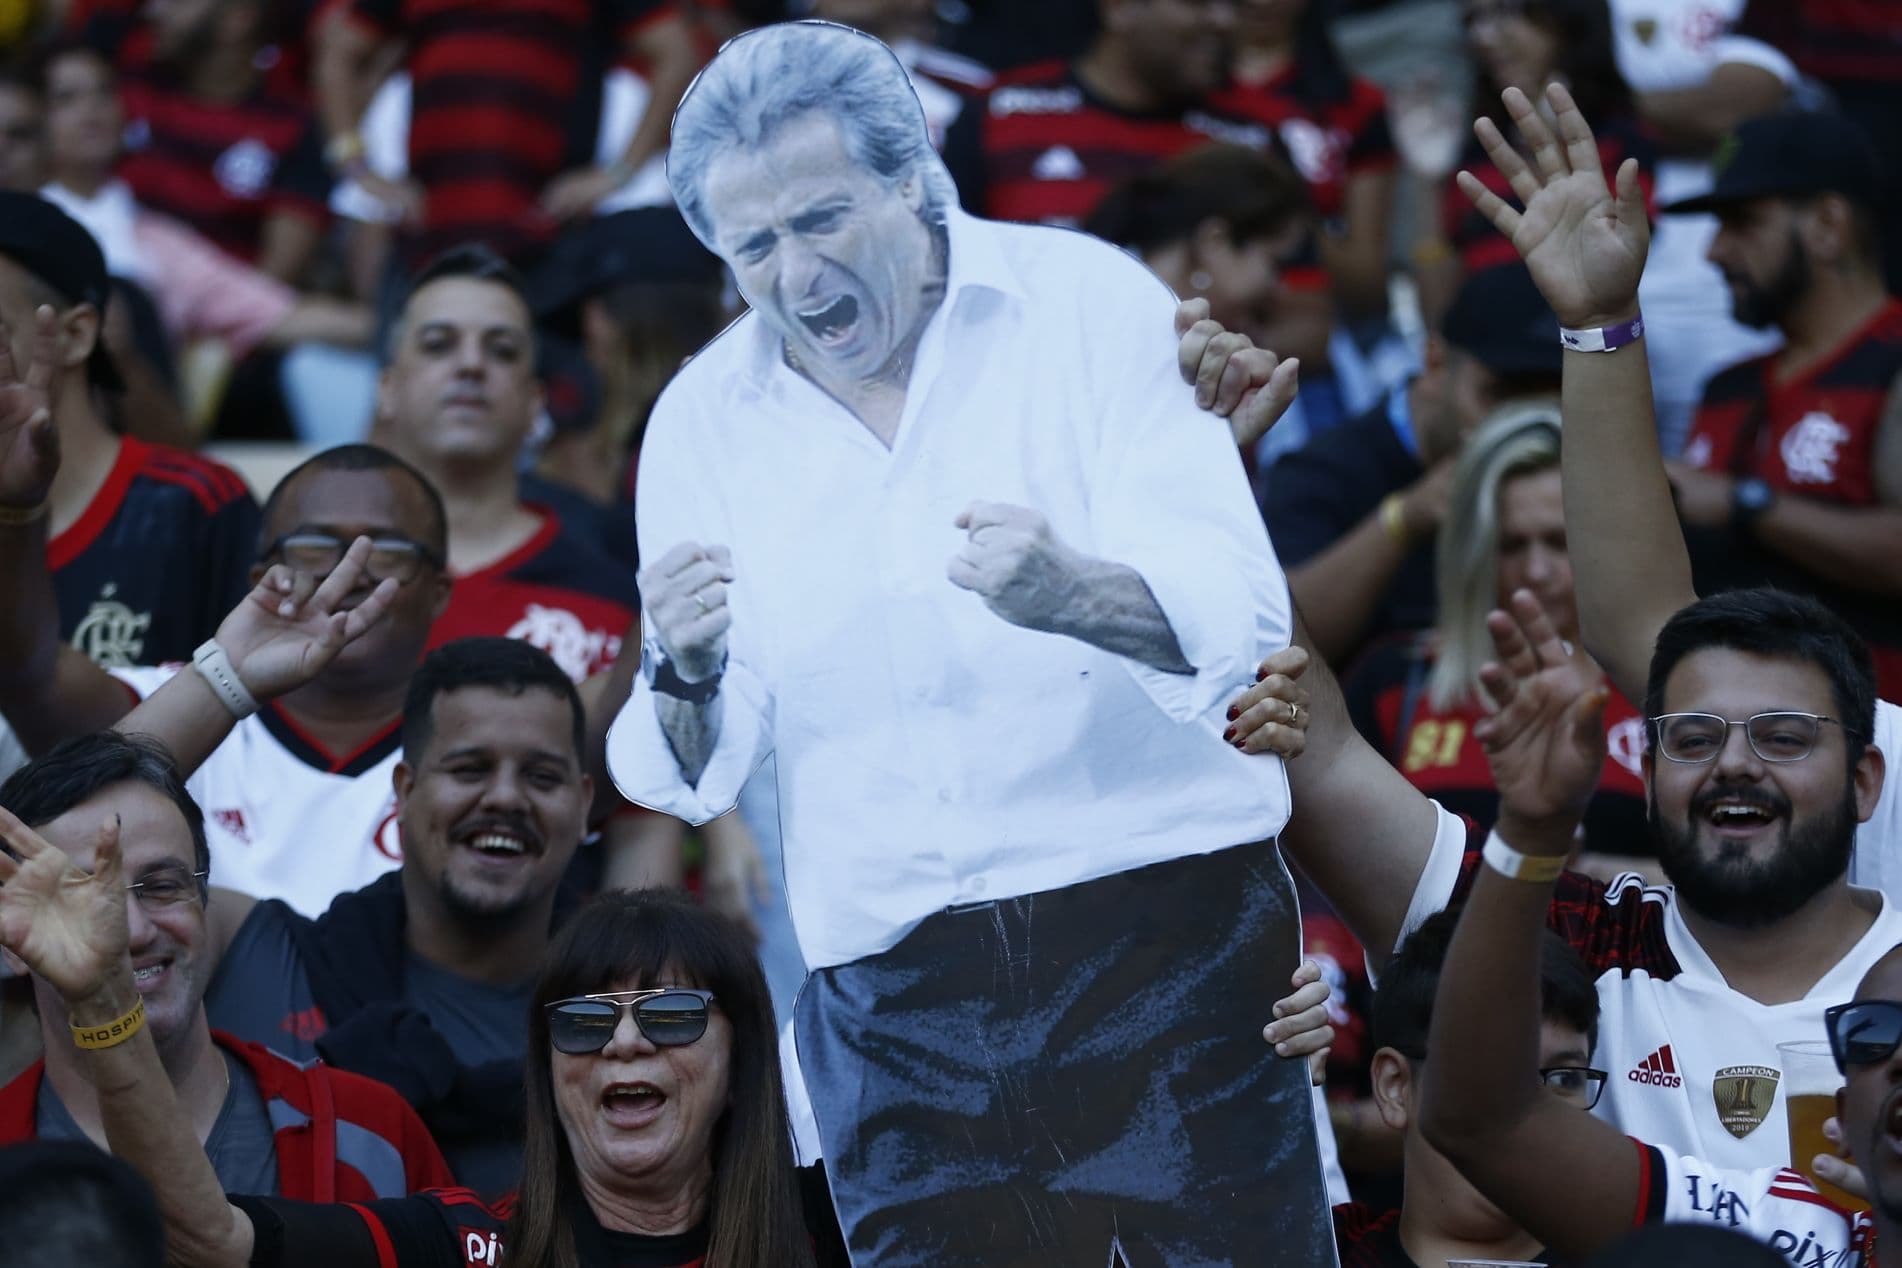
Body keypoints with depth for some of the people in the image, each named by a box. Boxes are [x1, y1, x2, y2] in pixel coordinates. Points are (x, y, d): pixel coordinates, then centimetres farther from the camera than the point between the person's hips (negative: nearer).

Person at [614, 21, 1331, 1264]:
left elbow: (1241, 613, -11)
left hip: (1159, 919, -2)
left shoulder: (1092, 306, -1)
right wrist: (686, 679, -18)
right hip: (895, 989, 3)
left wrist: (1070, 595, -32)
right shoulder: (704, 422, 7)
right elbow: (694, 776, 5)